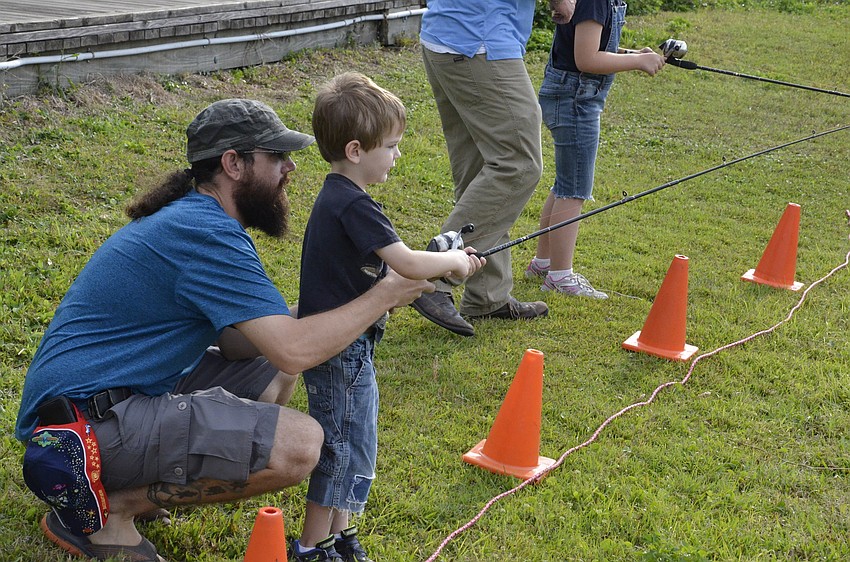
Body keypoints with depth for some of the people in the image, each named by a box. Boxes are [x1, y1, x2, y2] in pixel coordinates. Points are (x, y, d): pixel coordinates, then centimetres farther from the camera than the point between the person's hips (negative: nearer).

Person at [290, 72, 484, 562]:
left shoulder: (336, 198, 10)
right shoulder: (353, 205, -22)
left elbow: (383, 271, 16)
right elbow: (408, 265, -27)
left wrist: (445, 263, 7)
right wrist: (454, 261, -8)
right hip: (342, 351, -10)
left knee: (350, 444, 18)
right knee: (345, 448, 1)